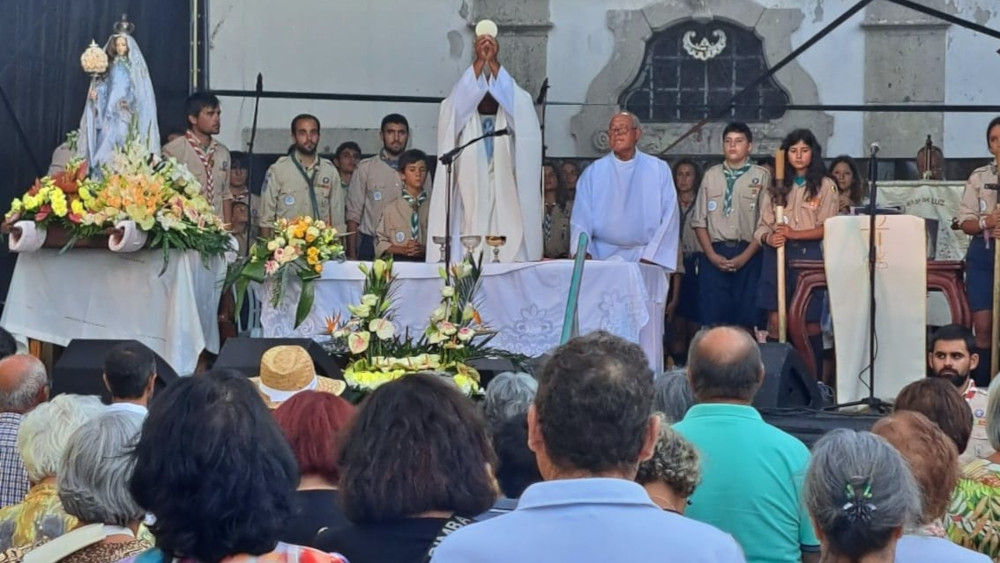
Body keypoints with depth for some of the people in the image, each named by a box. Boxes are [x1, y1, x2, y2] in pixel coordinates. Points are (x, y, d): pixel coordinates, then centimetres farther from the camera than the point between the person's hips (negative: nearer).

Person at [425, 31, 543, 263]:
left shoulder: (513, 119, 13)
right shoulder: (460, 118, 13)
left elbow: (514, 100, -6)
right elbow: (460, 99, -7)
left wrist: (494, 62, -14)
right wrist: (479, 61, -15)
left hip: (506, 215, 0)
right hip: (468, 216, 0)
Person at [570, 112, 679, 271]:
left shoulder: (659, 170, 6)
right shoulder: (593, 173, 7)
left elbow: (668, 216, 0)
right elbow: (581, 219, 0)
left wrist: (651, 257, -10)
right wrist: (582, 252, -17)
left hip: (646, 259, 0)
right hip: (602, 258, 0)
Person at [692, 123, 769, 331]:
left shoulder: (761, 177, 1)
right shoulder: (711, 175, 11)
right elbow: (699, 220, 9)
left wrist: (744, 257, -10)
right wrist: (711, 255, -3)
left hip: (748, 256, -2)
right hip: (714, 256, 2)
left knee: (746, 317, 0)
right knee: (713, 316, -1)